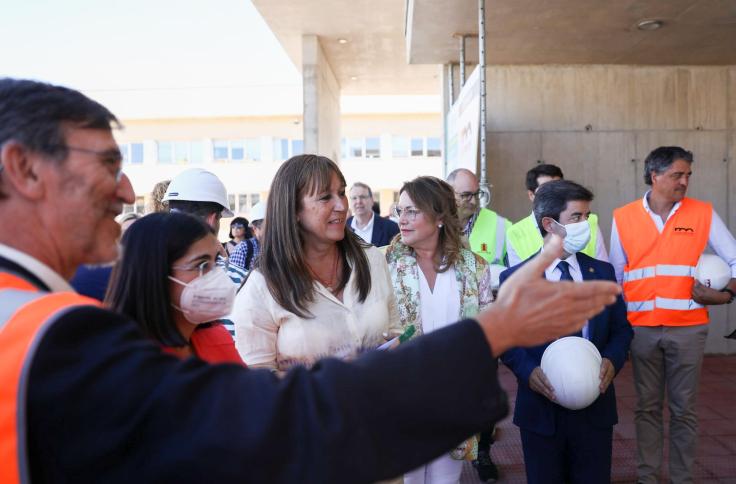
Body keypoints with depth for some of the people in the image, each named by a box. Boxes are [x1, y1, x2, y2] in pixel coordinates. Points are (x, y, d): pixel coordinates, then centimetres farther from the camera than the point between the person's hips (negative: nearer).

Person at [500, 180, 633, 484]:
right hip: (541, 407, -2)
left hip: (595, 405, 2)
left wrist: (612, 360, -12)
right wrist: (528, 371, -19)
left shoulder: (603, 272, 4)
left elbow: (622, 329, 8)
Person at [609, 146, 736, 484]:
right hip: (641, 327, 1)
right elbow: (615, 274, 8)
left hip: (688, 328, 0)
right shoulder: (623, 217, 2)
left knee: (684, 409, 7)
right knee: (647, 407, 11)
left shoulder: (703, 213, 1)